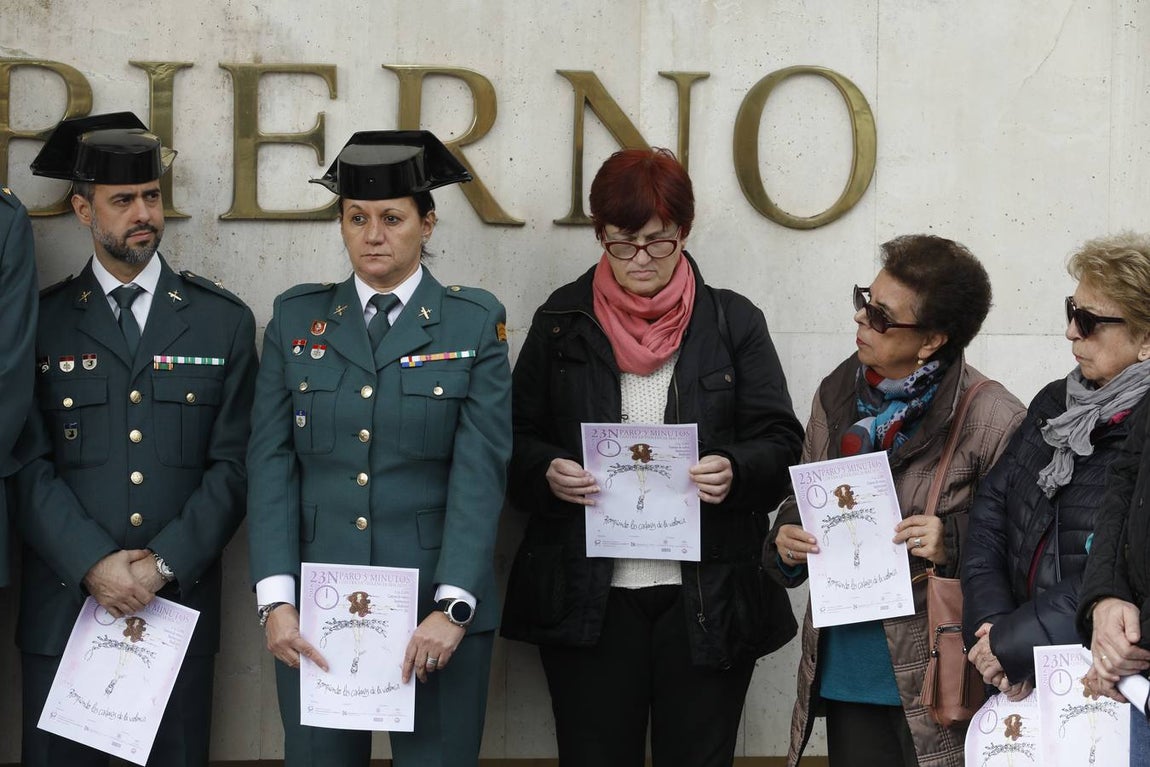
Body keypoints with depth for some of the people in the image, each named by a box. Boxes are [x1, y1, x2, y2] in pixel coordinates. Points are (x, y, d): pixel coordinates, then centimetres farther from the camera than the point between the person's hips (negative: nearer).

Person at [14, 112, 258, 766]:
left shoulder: (224, 321, 8)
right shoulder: (41, 321, 6)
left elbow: (232, 465, 2)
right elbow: (29, 464, -1)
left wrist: (163, 565, -9)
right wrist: (94, 564, -13)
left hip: (181, 599, 1)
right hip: (64, 606, 0)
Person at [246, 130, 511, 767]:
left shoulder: (474, 323, 2)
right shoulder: (297, 318, 8)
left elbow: (481, 474, -6)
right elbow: (271, 465, 2)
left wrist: (452, 609, -15)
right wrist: (276, 602, -9)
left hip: (439, 612, -2)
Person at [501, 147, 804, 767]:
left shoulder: (733, 322, 6)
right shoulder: (562, 321, 8)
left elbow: (781, 443, 3)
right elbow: (518, 440, 9)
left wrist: (734, 471, -18)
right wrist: (547, 472, -13)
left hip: (707, 597, 0)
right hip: (587, 595, 0)